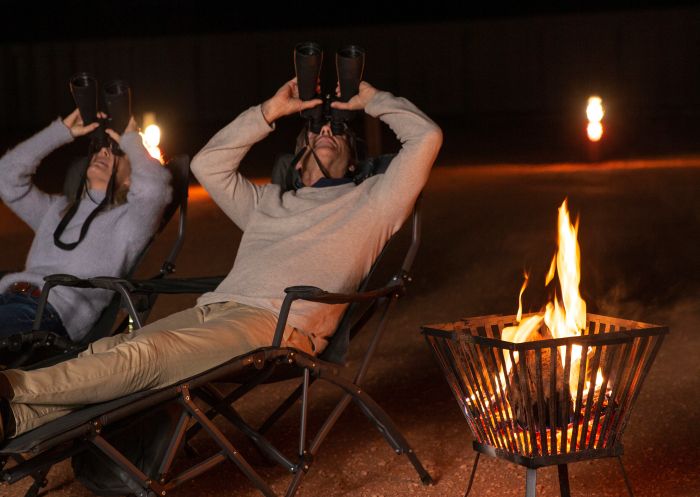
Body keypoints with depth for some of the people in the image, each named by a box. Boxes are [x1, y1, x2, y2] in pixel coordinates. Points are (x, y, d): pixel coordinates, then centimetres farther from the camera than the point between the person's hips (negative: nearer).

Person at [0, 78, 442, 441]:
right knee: (105, 352, -21)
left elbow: (426, 136, 10)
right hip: (212, 308, 7)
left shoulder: (368, 201, 19)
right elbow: (207, 164, 32)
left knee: (140, 356, -29)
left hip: (280, 324, -7)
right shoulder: (269, 202, 37)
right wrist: (268, 113, 30)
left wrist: (373, 100, 24)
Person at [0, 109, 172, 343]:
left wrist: (131, 140, 11)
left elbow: (153, 188, -8)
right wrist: (63, 131, 29)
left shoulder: (127, 219, 14)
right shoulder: (56, 209, 33)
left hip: (52, 312, -6)